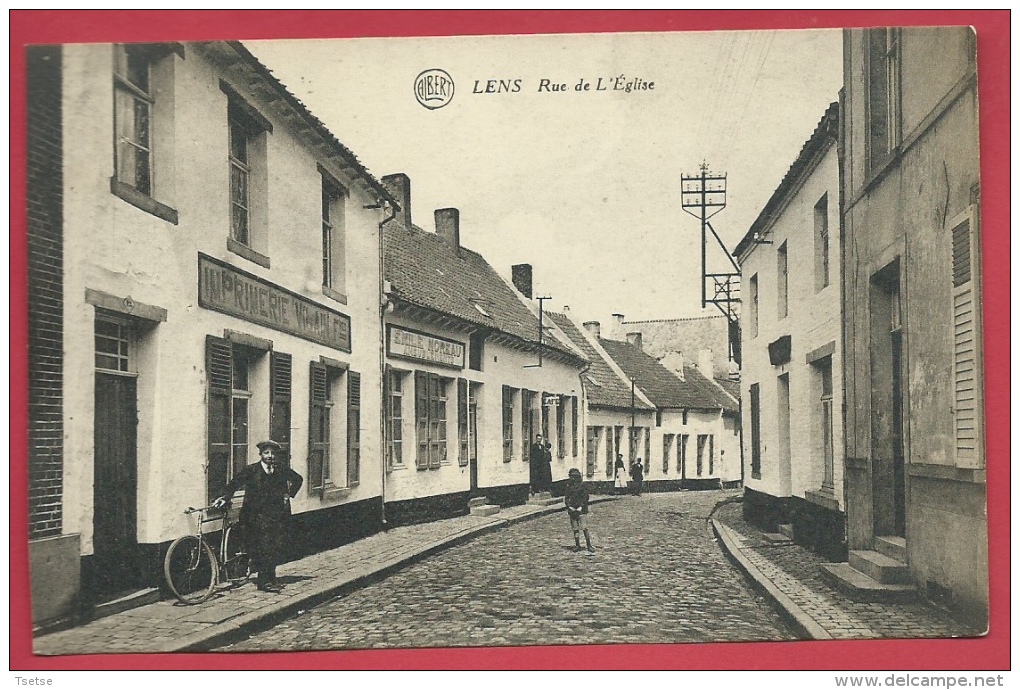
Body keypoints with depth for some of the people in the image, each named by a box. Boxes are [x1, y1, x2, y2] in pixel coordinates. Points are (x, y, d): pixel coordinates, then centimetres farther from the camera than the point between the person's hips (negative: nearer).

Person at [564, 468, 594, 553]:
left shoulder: (582, 485, 0)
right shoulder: (568, 486, 11)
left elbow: (585, 497, -3)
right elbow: (566, 498, 9)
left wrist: (581, 506, -13)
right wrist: (569, 506, -7)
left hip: (581, 510, -4)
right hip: (572, 510, 4)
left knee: (584, 528, -10)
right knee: (575, 529, 7)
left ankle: (589, 545, -6)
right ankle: (577, 545, 17)